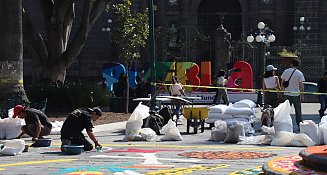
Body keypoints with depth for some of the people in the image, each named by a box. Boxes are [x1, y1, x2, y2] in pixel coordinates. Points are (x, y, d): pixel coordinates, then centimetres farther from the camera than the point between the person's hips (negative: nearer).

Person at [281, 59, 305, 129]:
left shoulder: (285, 71, 2)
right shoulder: (299, 73, -7)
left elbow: (282, 83, 5)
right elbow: (301, 85, -8)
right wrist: (302, 95, -2)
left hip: (287, 94, 2)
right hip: (296, 94, -2)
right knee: (298, 111, 7)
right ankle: (299, 125, 6)